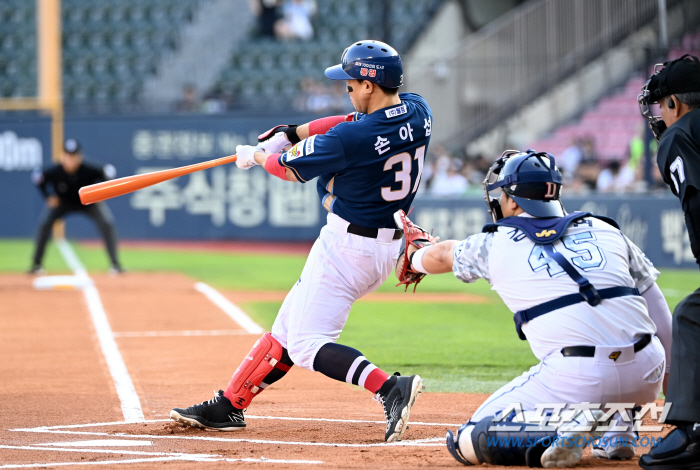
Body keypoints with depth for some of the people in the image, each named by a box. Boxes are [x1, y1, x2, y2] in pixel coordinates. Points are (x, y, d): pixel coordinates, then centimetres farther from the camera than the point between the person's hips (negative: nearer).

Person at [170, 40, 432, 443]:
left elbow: (293, 169, -6)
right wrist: (291, 133, 13)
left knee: (306, 345, -7)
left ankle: (390, 388, -23)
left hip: (347, 247, -9)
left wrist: (257, 155, 15)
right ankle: (228, 407, 25)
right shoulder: (419, 112, -1)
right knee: (290, 323, 17)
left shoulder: (350, 139, -23)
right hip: (389, 248, 9)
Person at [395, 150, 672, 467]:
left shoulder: (496, 245, 13)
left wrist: (415, 259, 58)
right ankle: (616, 430, 19)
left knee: (469, 445, 12)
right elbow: (660, 318, 17)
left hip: (576, 380, -3)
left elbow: (441, 255, 35)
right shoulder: (604, 230, 18)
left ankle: (567, 425, -12)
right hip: (647, 375, 3)